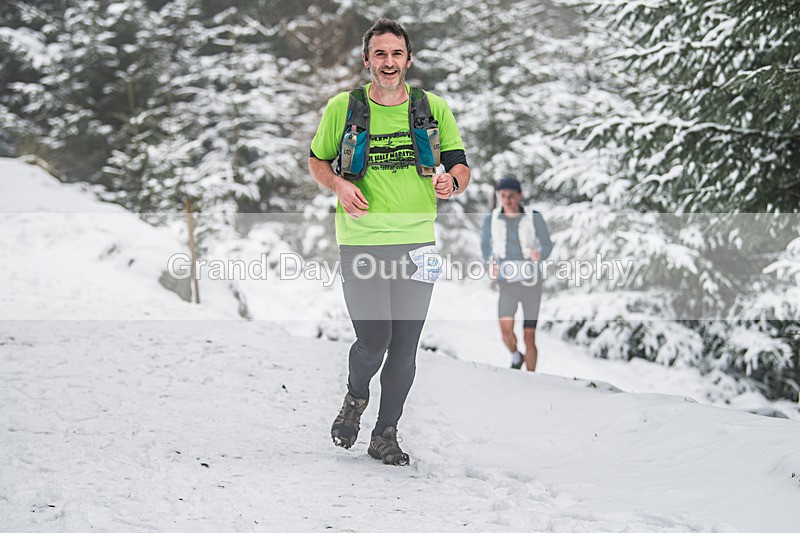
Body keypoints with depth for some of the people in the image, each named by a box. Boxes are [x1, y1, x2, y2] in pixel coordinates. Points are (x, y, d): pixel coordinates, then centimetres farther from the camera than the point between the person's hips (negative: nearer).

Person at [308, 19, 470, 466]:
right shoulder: (343, 108, 1)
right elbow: (317, 161, 13)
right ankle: (356, 397, 23)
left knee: (405, 347, 3)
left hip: (416, 242, 2)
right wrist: (340, 184, -9)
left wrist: (451, 181, -14)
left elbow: (461, 166, 10)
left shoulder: (434, 109, 5)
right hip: (361, 243, -2)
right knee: (373, 340, -10)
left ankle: (386, 435, 19)